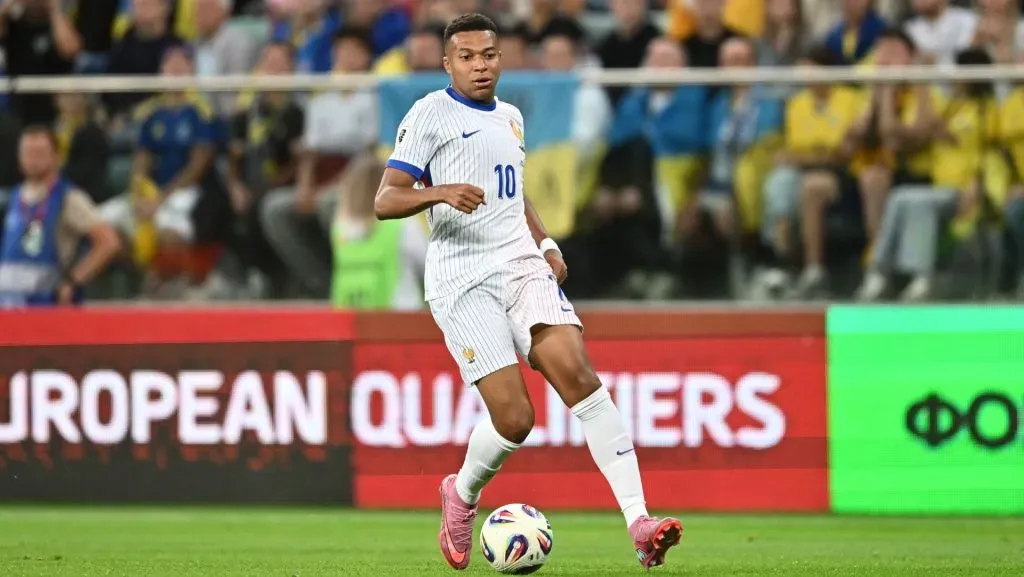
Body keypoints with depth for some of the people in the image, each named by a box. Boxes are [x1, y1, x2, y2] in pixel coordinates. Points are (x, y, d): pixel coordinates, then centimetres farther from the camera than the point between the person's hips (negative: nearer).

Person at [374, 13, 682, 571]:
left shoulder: (510, 118, 20)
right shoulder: (431, 114, -1)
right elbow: (384, 201, -7)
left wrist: (545, 243, 18)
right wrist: (438, 193, -26)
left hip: (521, 267, 5)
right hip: (462, 279, -5)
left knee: (578, 374, -18)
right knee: (514, 418, -14)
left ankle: (638, 521, -24)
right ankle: (462, 495, 21)